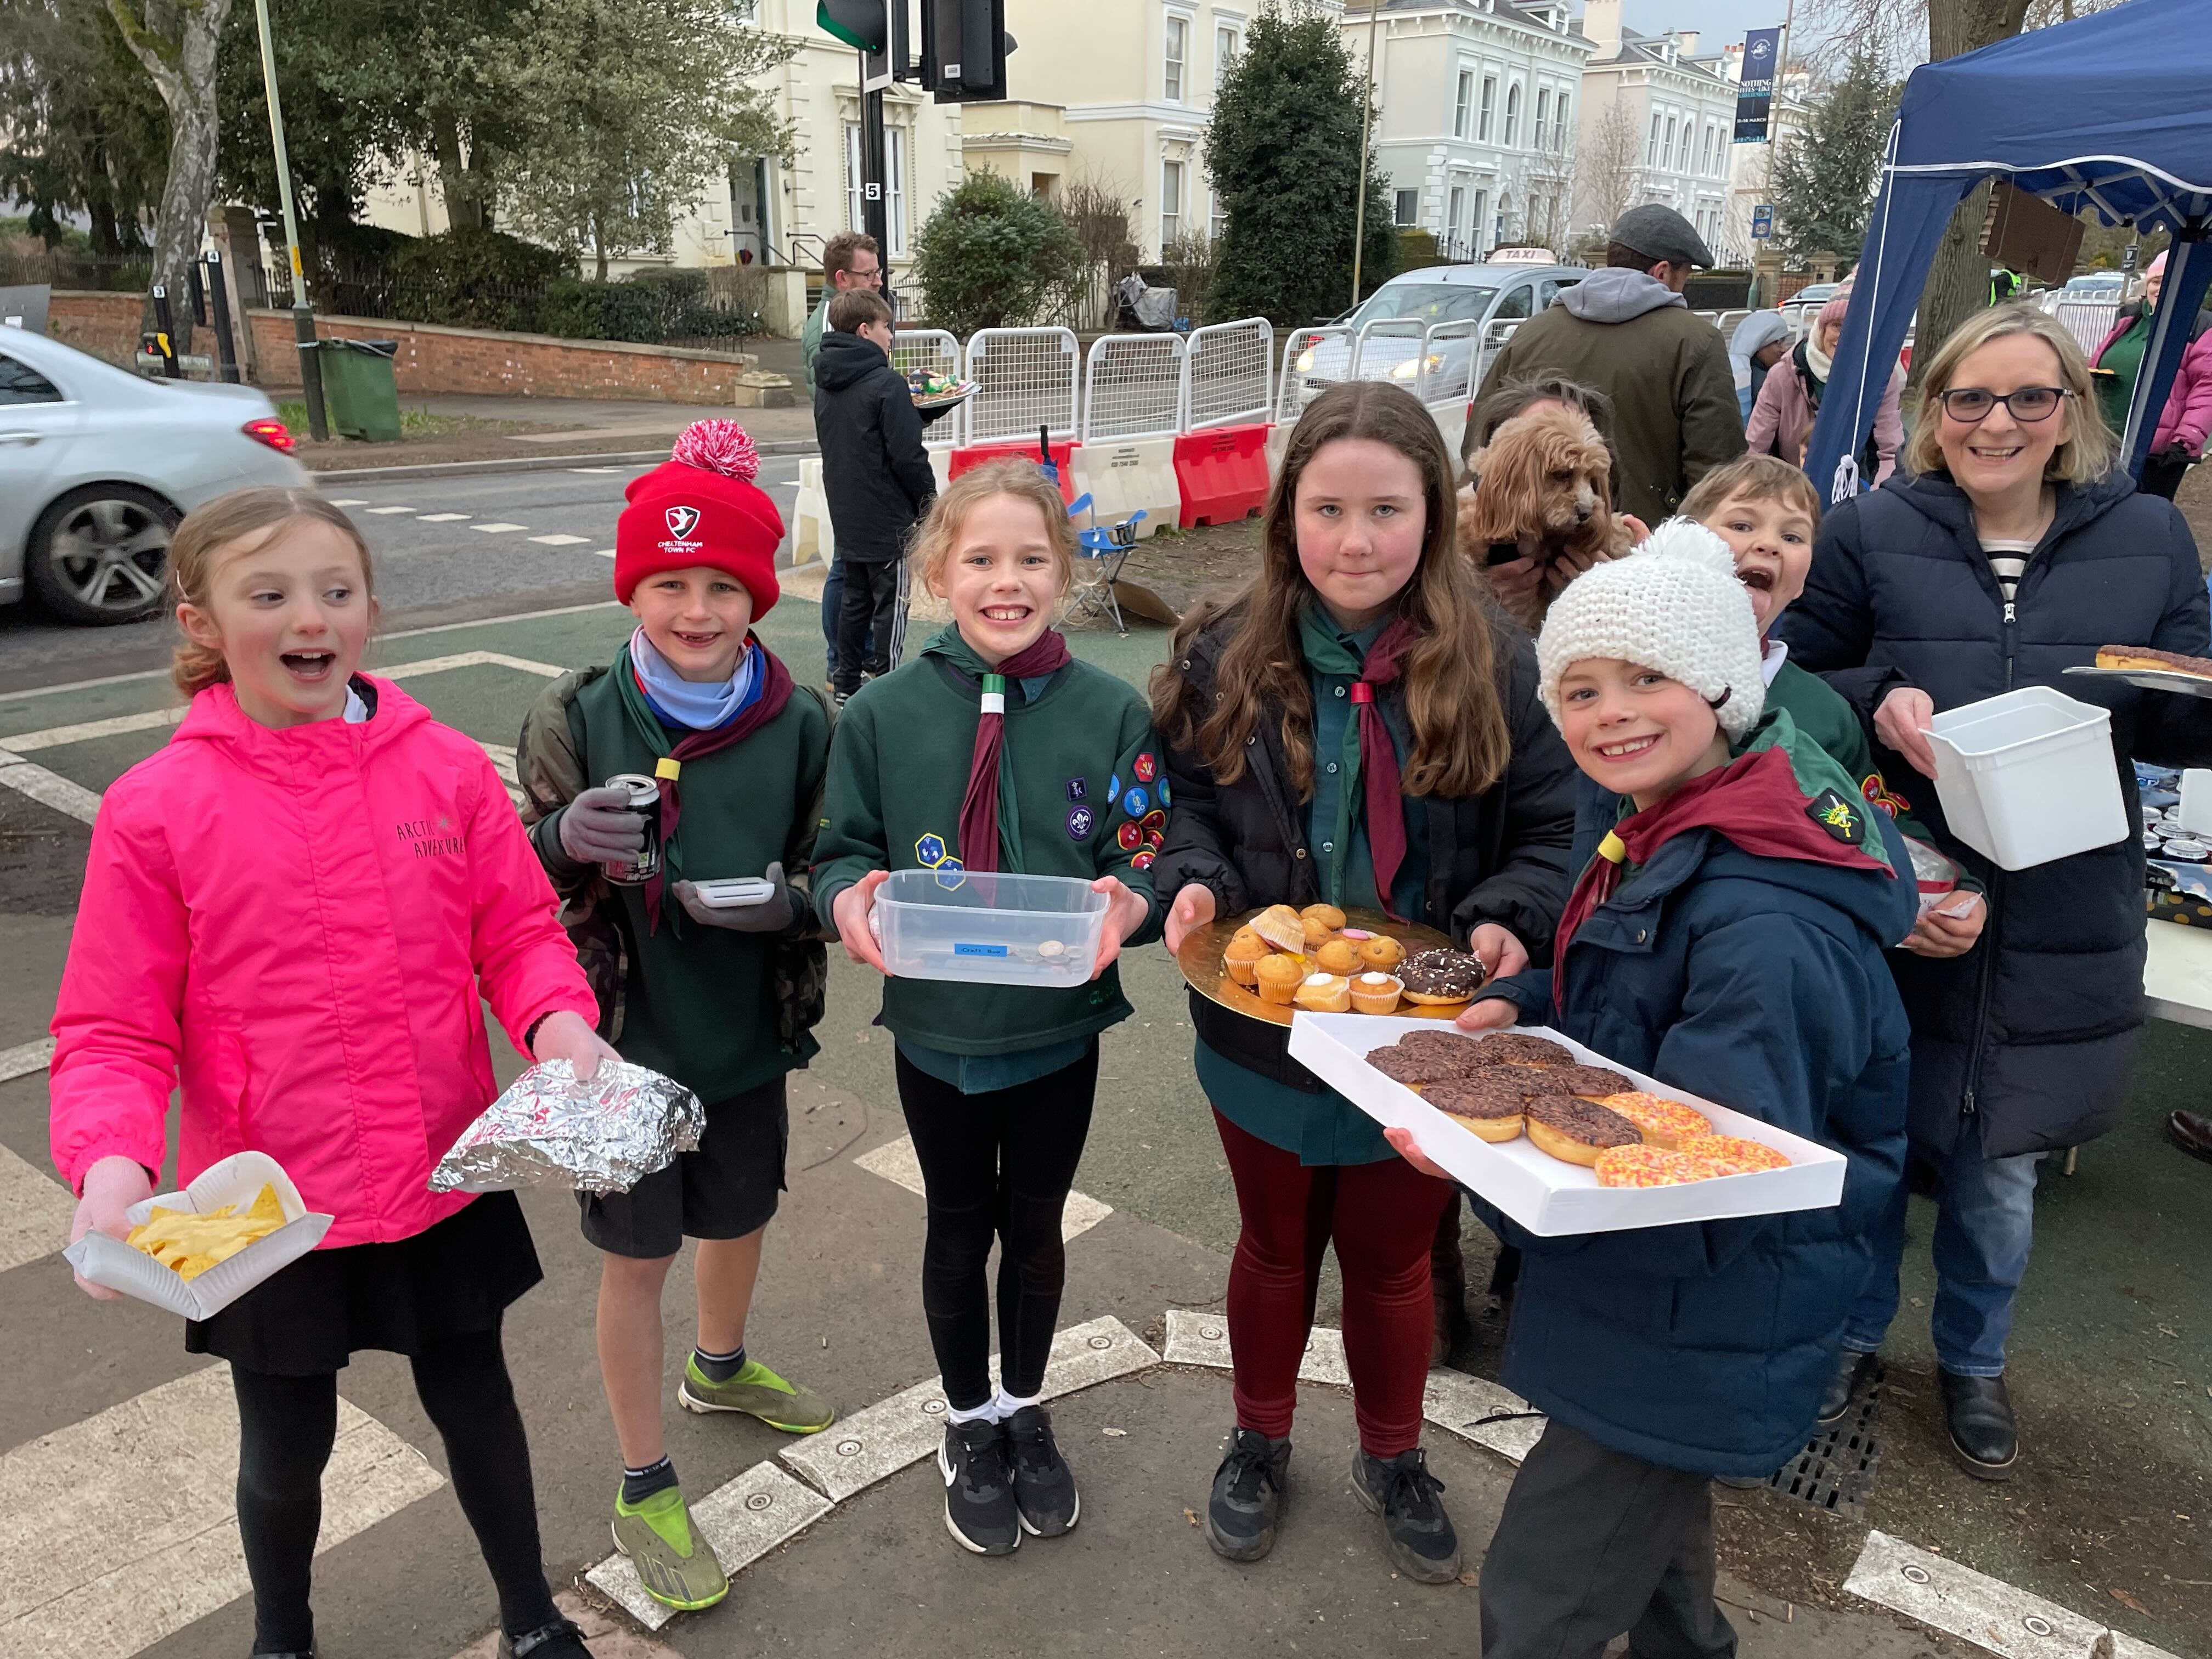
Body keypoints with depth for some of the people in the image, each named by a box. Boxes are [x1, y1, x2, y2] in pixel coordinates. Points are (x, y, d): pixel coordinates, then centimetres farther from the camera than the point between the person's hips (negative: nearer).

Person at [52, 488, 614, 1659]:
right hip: (268, 1207, -1)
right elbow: (114, 1032, -8)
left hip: (445, 1180, 1)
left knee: (474, 1402, 20)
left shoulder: (447, 767, -8)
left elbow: (518, 932, -2)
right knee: (287, 1450, 21)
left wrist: (559, 1022, -21)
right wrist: (112, 1161, -25)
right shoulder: (155, 807, -12)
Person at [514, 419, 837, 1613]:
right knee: (637, 1258, 12)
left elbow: (829, 875, -1)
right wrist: (567, 840, -29)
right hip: (624, 1039, -3)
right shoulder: (577, 717, -14)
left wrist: (781, 901, -24)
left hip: (748, 1039, 3)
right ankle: (644, 1492, 33)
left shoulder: (801, 723, -10)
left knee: (740, 1219, 24)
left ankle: (719, 1369, 56)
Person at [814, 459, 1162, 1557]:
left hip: (1062, 1028, 0)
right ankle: (969, 1426, 45)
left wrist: (1128, 904, -27)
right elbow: (843, 849, -1)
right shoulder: (883, 713, -9)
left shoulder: (1112, 712, -10)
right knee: (959, 1232, 19)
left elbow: (1146, 862, -5)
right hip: (936, 1029, 0)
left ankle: (1025, 1411, 47)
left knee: (1035, 1228, 20)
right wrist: (850, 898, -23)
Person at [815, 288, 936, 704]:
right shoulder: (887, 383, -17)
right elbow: (908, 456, -17)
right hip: (888, 517, -8)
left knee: (854, 597, 17)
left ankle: (846, 682, 21)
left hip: (847, 514, 8)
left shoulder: (825, 385, 8)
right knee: (890, 604, 0)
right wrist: (929, 501, -5)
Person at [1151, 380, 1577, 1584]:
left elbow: (1549, 834, -5)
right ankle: (1260, 1442, 49)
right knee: (1275, 1246, 23)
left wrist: (1508, 922, -23)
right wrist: (1193, 883, -19)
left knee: (1392, 1261, 21)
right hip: (1264, 1029, 1)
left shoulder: (1495, 667, -12)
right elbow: (1185, 805, 1)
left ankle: (1393, 1460, 48)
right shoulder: (1223, 658, -9)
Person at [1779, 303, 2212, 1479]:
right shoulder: (1870, 532, -3)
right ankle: (1854, 1328, 39)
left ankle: (1973, 1359, 41)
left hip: (2059, 926, 2)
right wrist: (1876, 707, -20)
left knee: (1999, 1168, 16)